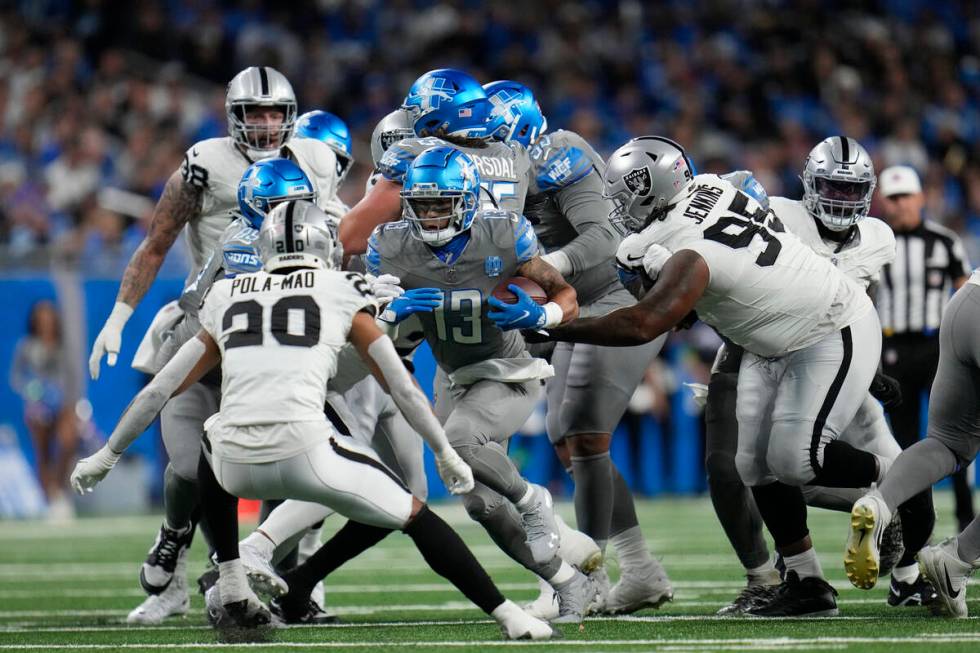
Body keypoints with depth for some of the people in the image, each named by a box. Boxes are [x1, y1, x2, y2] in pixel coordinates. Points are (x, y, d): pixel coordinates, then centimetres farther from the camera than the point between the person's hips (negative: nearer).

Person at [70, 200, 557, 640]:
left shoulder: (227, 299, 22)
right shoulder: (342, 294, 15)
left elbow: (160, 390, 26)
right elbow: (401, 387, 19)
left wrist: (108, 454, 37)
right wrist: (445, 454, 31)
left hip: (240, 465, 3)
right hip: (305, 453, -3)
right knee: (413, 517, 13)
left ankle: (232, 592, 31)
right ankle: (508, 617, 3)